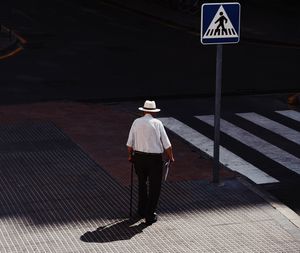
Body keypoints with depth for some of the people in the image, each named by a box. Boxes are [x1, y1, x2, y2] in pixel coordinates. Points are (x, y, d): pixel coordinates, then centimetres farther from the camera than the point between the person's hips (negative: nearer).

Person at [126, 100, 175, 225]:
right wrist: (171, 157, 10)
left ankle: (142, 210, 33)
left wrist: (130, 156, 20)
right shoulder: (157, 123, -6)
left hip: (139, 157, 3)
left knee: (142, 183, 23)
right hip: (155, 158, -3)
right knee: (154, 187, 7)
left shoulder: (136, 122, 1)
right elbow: (166, 144, -4)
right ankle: (150, 215, 7)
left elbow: (130, 143, 4)